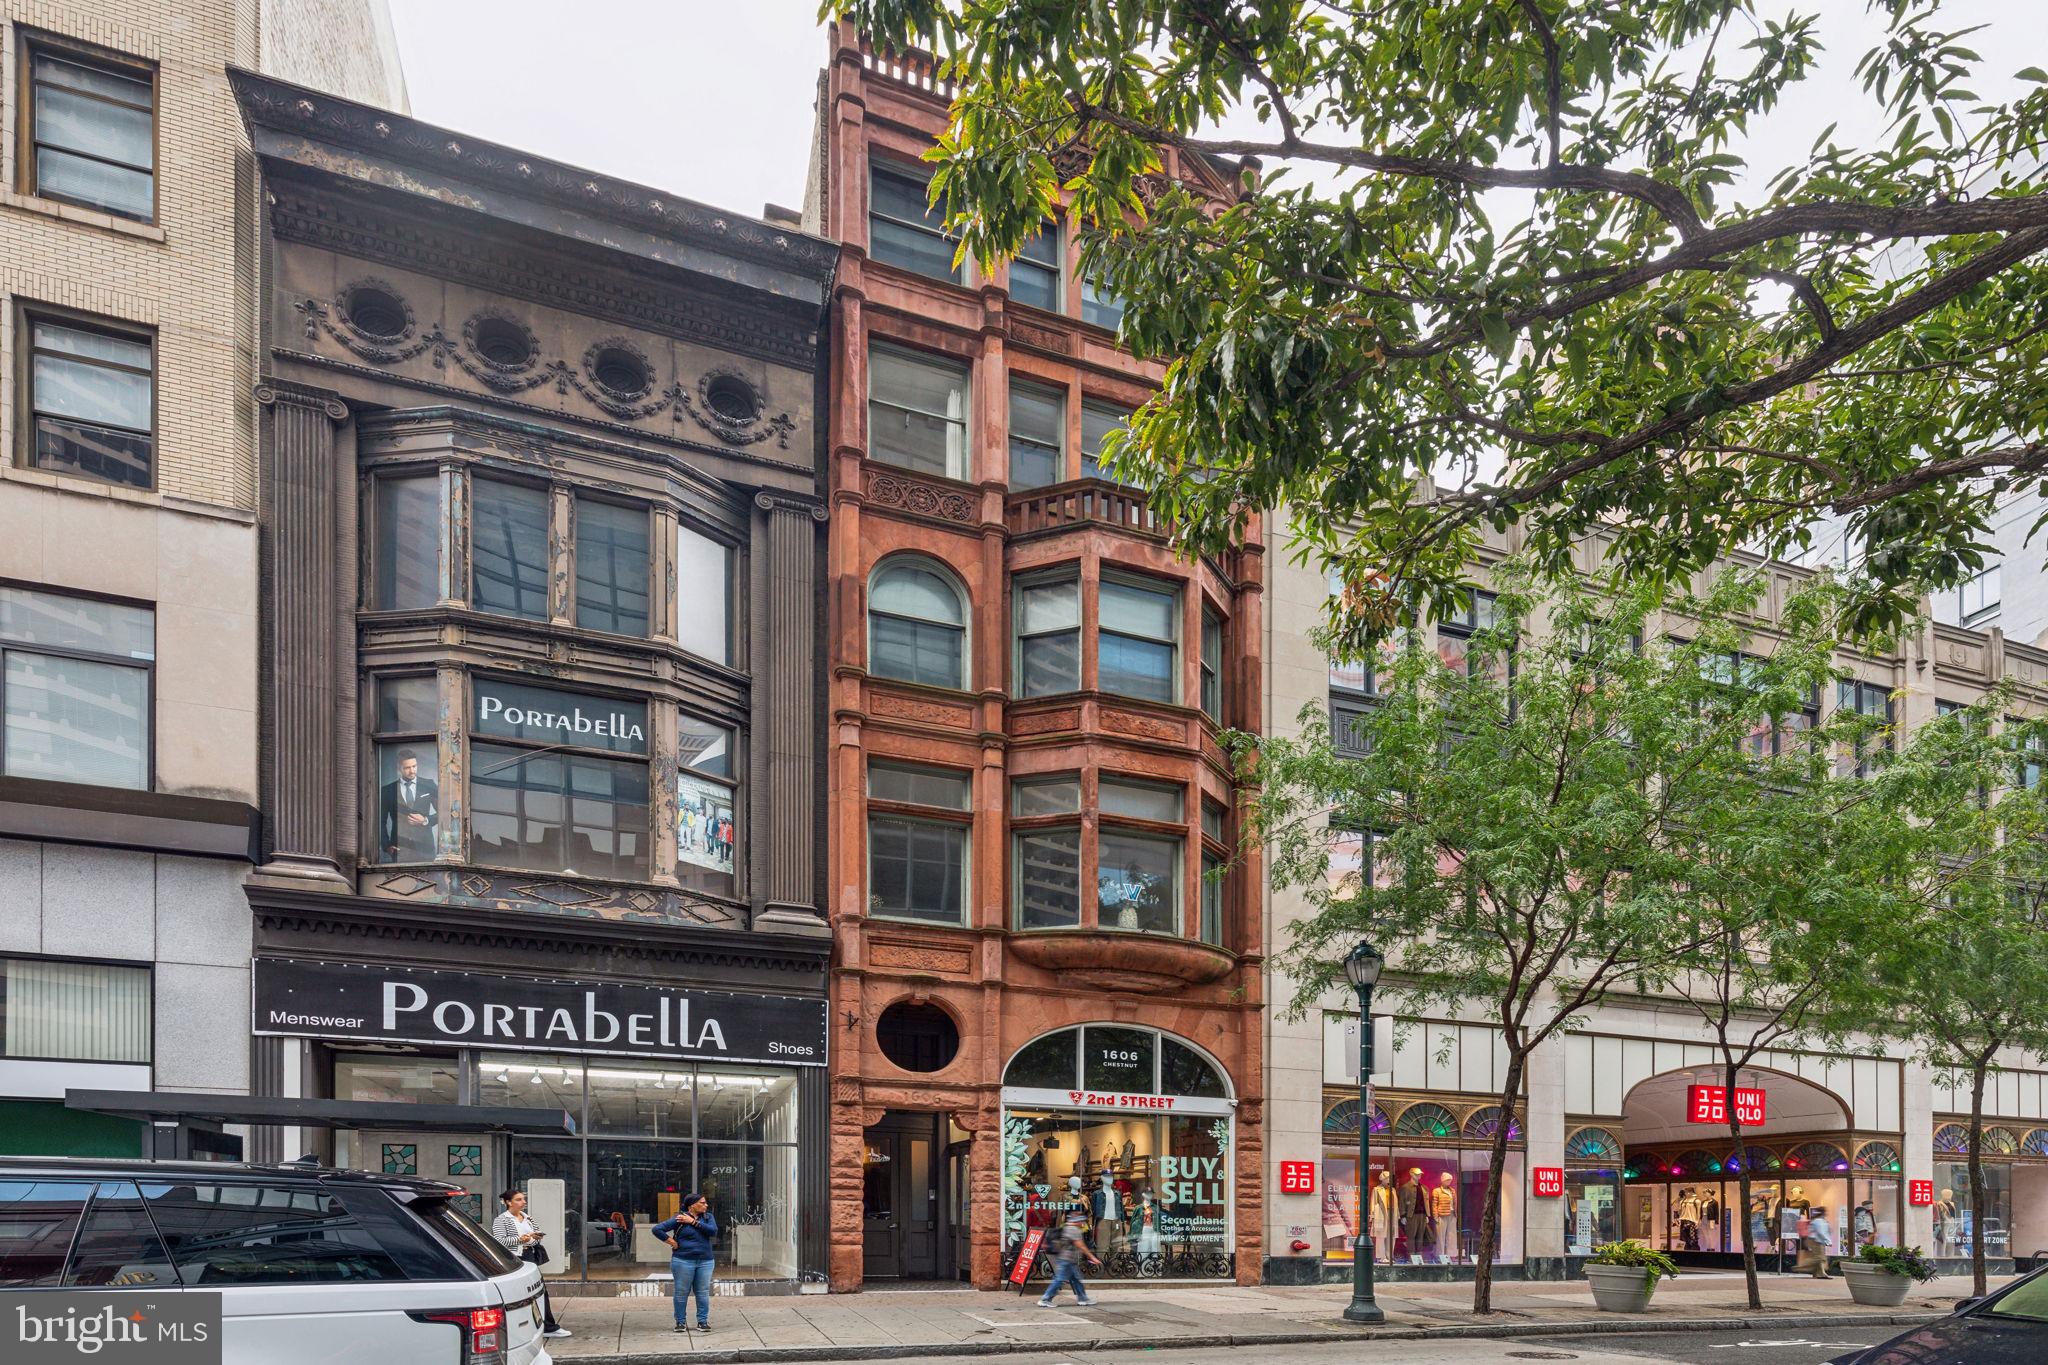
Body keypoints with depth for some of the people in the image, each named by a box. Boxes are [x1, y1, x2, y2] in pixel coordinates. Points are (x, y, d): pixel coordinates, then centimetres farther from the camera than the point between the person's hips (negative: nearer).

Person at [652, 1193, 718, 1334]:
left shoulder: (708, 1217, 8)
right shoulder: (679, 1219, -4)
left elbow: (713, 1231, -11)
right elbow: (657, 1229, -6)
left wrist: (694, 1222, -12)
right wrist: (671, 1242, -8)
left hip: (705, 1262, 3)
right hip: (683, 1261, -3)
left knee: (703, 1292, 4)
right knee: (682, 1292, 2)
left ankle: (703, 1321, 13)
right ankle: (681, 1322, 13)